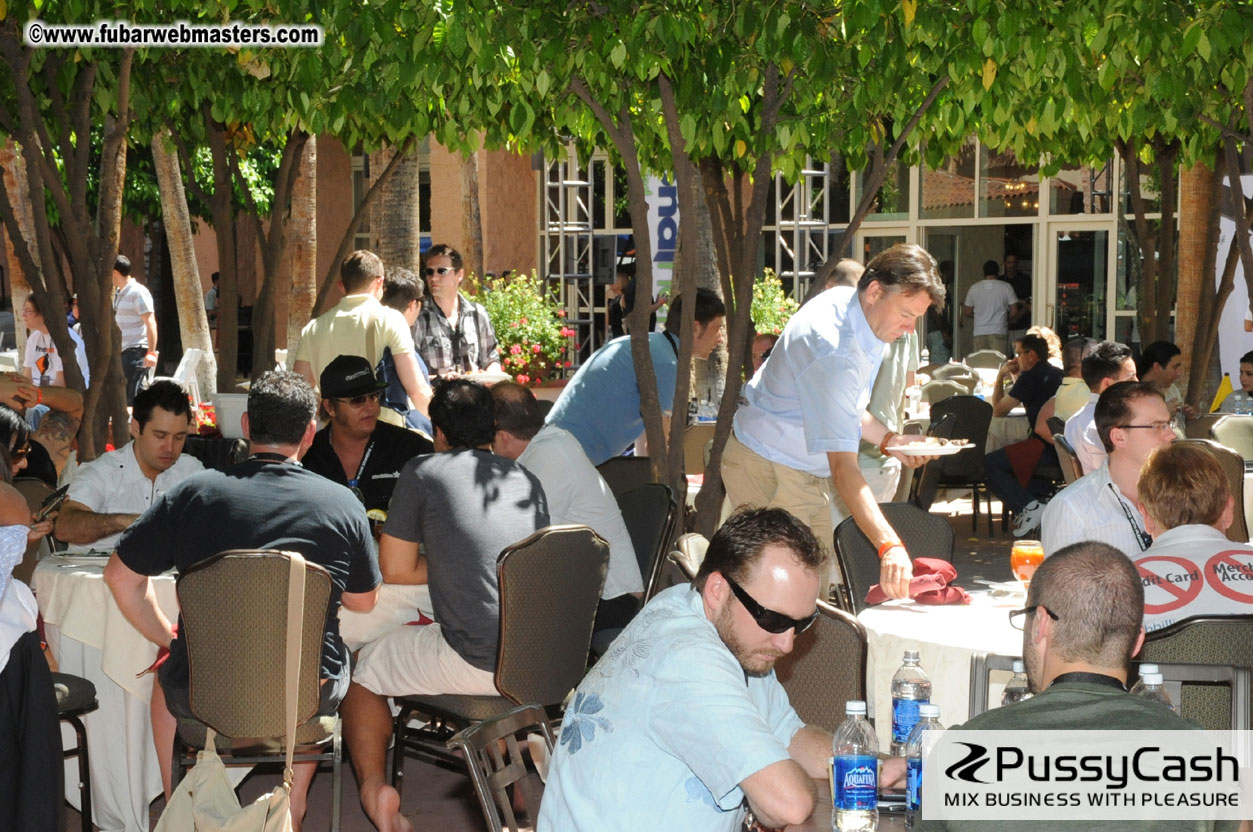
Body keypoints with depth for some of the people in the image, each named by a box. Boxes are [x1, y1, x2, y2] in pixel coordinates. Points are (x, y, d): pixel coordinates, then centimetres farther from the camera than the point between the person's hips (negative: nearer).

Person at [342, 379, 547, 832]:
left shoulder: (423, 471, 0)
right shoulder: (528, 480, 15)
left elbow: (394, 569, 2)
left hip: (475, 665, -6)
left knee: (364, 668, 20)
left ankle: (373, 787, 5)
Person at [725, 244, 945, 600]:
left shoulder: (847, 302, -2)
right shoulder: (834, 350, -33)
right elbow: (843, 468, -40)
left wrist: (888, 440, 1)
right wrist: (889, 546, -49)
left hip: (806, 467, 10)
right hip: (770, 470, -10)